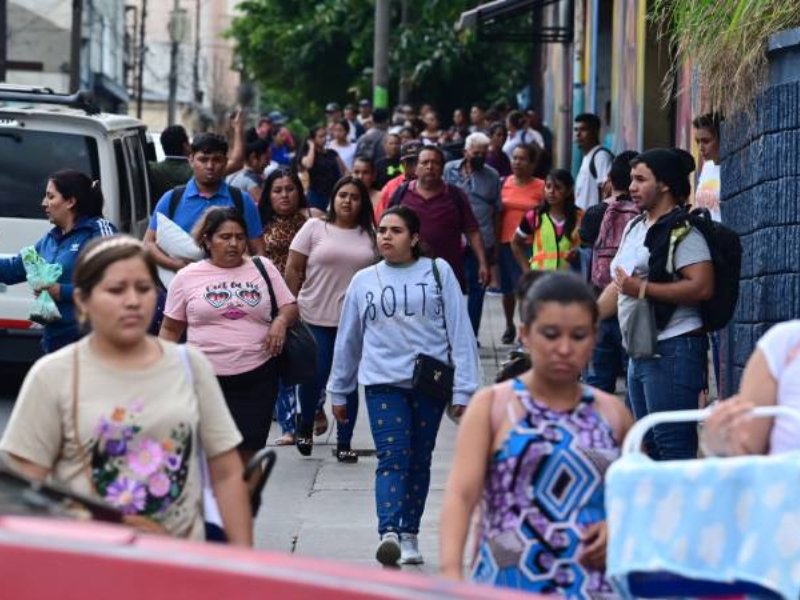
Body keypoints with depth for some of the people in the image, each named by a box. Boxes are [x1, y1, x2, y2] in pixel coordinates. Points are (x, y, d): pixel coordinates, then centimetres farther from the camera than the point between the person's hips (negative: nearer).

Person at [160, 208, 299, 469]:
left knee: (248, 453, 4)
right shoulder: (188, 277, 3)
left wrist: (281, 321, -10)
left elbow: (290, 307, 13)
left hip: (257, 377, 1)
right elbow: (171, 329, 8)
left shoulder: (262, 268, 7)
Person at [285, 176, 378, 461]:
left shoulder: (369, 235, 7)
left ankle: (344, 443, 11)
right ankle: (306, 425, 25)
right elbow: (293, 269, 1)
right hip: (317, 318, -2)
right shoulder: (314, 228, 1)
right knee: (315, 376, -3)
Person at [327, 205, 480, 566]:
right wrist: (338, 391, 19)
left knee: (419, 461, 9)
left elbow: (459, 331, 0)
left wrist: (463, 388, -5)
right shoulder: (364, 281, 9)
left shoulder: (438, 273, 2)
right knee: (392, 458, -14)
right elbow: (348, 338, 16)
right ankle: (388, 534, -28)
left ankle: (409, 535, 20)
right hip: (383, 382, 0)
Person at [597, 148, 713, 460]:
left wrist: (643, 289, -20)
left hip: (672, 350, -10)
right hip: (640, 350, 10)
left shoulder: (682, 232, -11)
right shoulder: (634, 228, 17)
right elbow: (618, 286, 25)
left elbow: (702, 287, -22)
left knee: (673, 445, -11)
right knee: (649, 445, 14)